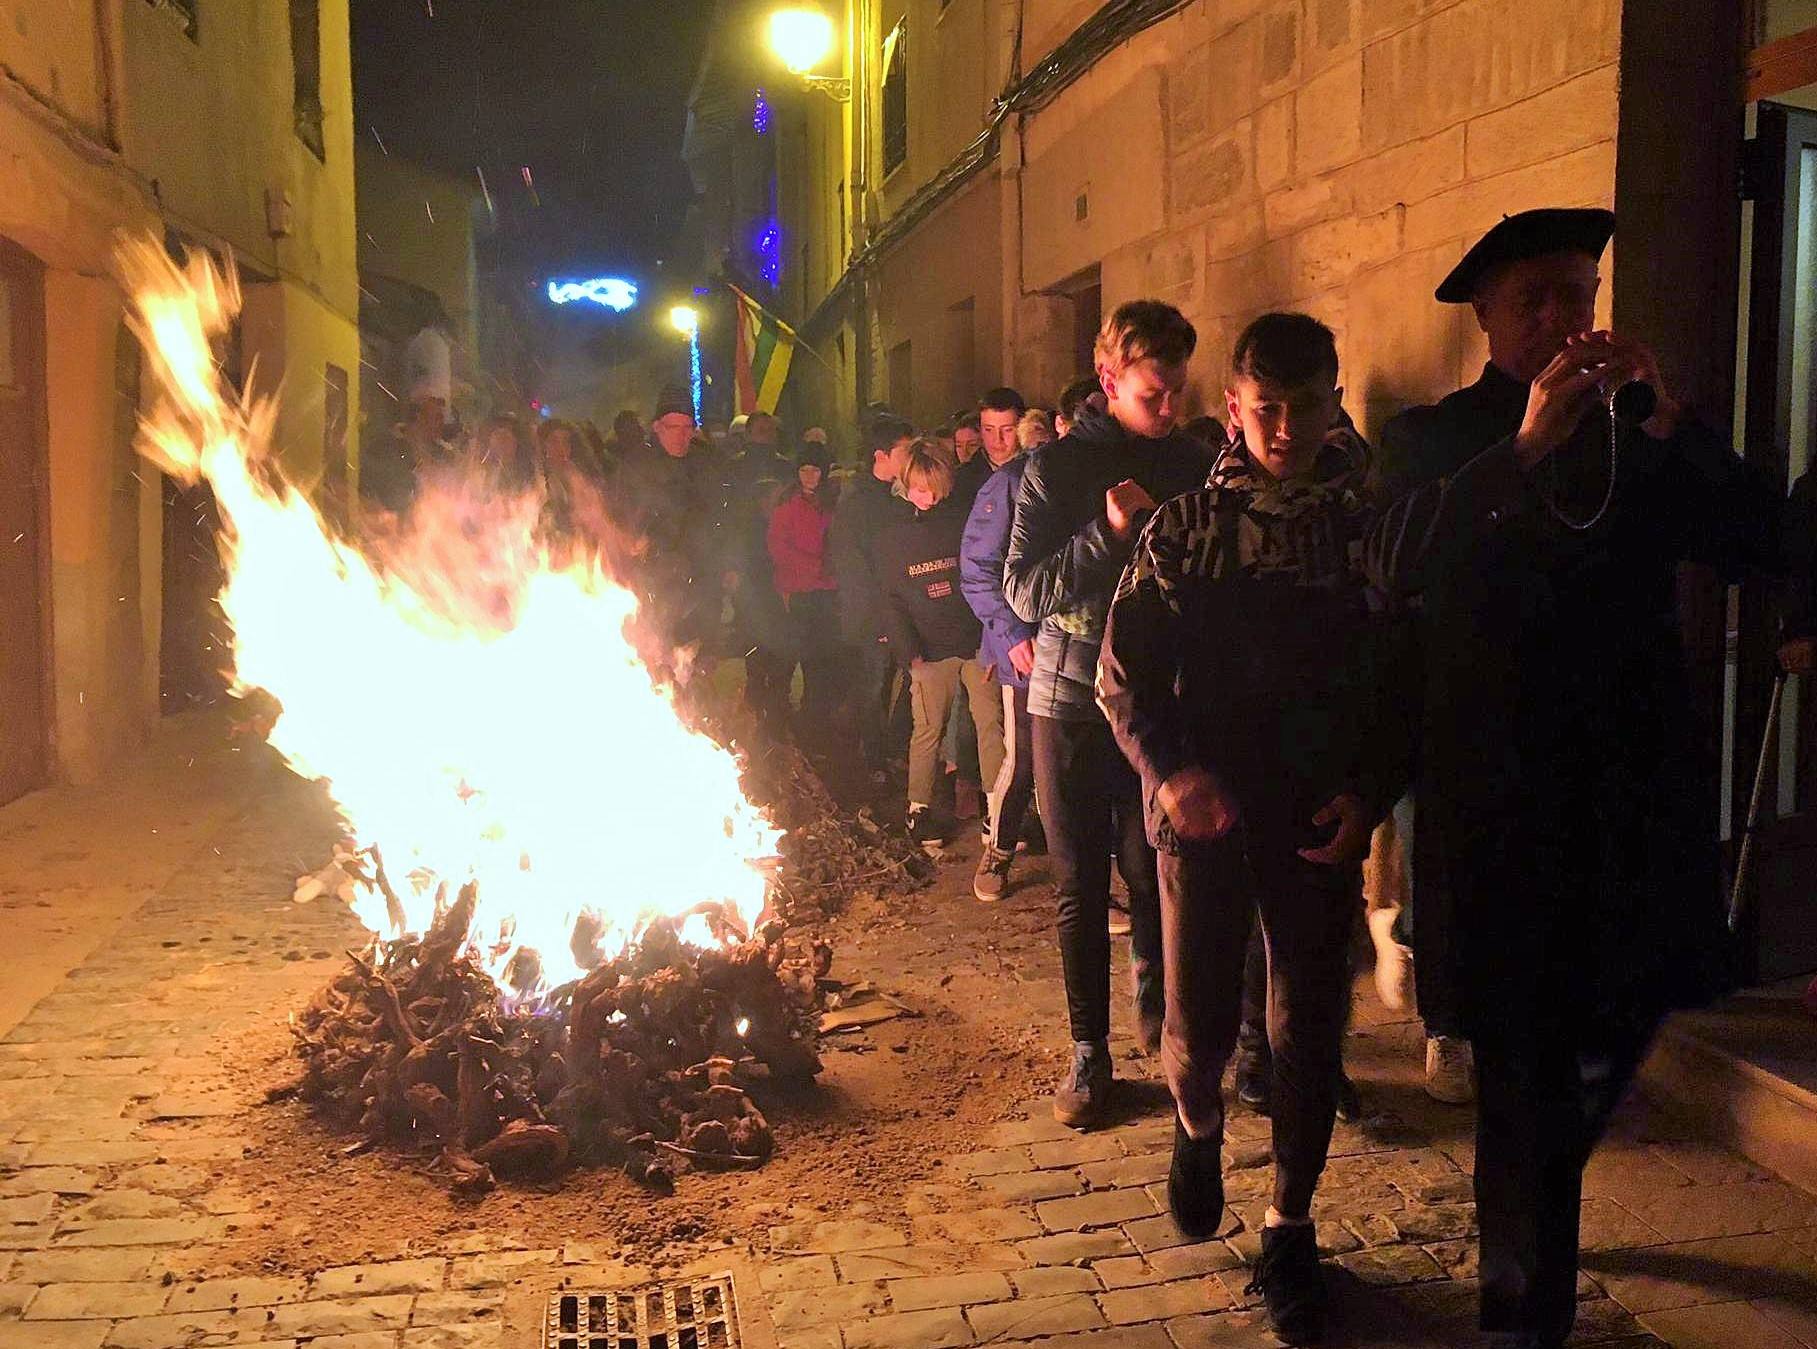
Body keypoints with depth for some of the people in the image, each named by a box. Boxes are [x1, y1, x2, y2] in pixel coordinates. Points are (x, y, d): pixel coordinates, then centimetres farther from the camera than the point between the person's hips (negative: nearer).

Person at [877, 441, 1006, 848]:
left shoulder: (966, 521, 6)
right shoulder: (892, 535, 7)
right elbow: (892, 600, 5)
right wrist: (909, 652, -6)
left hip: (977, 642, 0)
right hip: (931, 650, 0)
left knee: (992, 725, -3)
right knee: (928, 730, 1)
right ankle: (919, 810, 13)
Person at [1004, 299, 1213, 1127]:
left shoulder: (1191, 463, 6)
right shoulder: (1058, 466, -1)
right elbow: (1024, 591, -8)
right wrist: (1109, 533, -20)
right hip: (1072, 696, -1)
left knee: (1154, 874, 2)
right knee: (1080, 885, 5)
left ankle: (1156, 1009, 28)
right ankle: (1088, 1050, 16)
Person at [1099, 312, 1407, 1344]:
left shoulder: (1368, 525, 2)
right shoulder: (1184, 527, 1)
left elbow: (1407, 677, 4)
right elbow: (1124, 676, -1)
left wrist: (1373, 789, -10)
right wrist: (1171, 773, -15)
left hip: (1324, 821, 1)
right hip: (1205, 813, 0)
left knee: (1310, 1029, 7)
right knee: (1201, 1026, 2)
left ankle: (1291, 1232, 26)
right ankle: (1199, 1129, 38)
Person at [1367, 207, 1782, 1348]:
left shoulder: (1635, 441, 10)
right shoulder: (1441, 439, 2)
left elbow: (1758, 543, -3)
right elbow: (1393, 565, -17)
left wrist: (1673, 420, -16)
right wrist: (1524, 449, -27)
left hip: (1633, 786, 4)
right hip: (1501, 795, -3)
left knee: (1619, 1025, 13)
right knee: (1526, 1055, 1)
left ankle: (1533, 1196, 44)